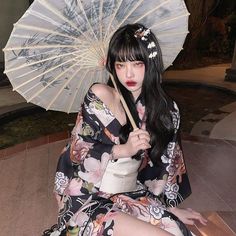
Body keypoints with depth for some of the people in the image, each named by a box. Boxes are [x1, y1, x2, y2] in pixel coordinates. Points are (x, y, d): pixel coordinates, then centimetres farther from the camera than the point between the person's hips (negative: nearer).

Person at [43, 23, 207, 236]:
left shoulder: (167, 110, 1)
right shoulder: (99, 95, -8)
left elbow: (167, 164, 9)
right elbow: (76, 151, -9)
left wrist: (171, 206, 8)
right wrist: (124, 149, -19)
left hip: (133, 195, 3)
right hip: (89, 198, -3)